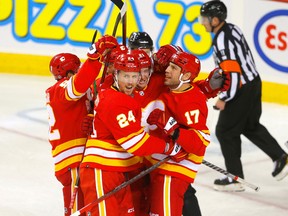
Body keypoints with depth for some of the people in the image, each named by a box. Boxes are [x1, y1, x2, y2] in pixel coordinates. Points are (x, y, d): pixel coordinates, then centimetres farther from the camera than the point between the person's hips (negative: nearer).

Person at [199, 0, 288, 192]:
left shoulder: (222, 41, -24)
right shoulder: (233, 28, 5)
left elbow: (232, 73, -27)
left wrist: (223, 99, -17)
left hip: (241, 91, -10)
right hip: (253, 82, 10)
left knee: (225, 131, 3)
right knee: (251, 126, 25)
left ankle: (235, 178, 9)